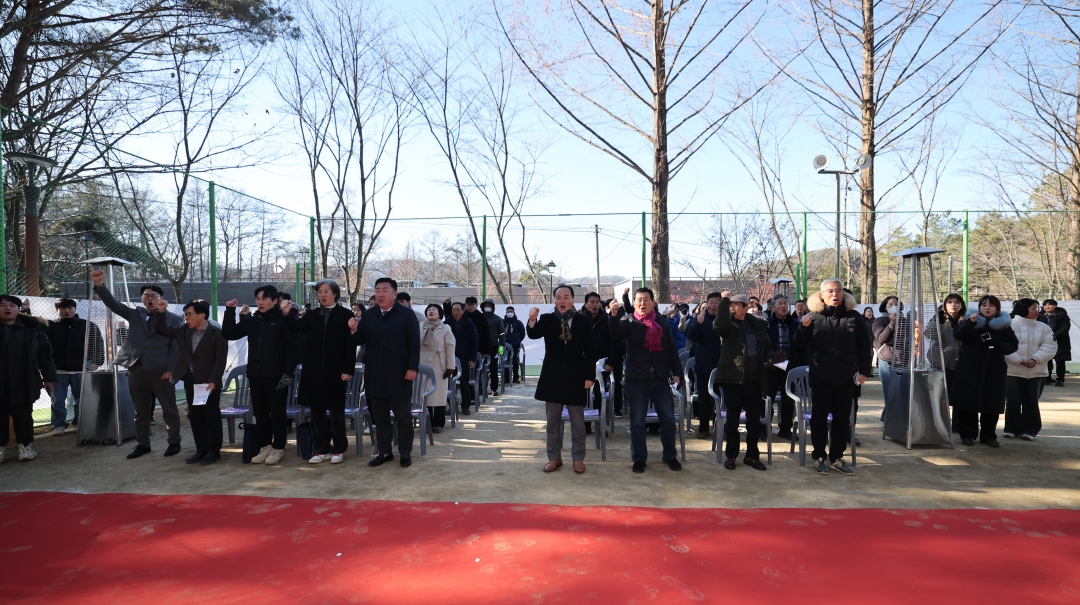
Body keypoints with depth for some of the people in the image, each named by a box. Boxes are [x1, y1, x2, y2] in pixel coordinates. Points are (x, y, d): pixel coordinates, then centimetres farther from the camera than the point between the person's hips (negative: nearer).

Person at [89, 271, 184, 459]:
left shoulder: (174, 319, 3)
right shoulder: (135, 314, 15)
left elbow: (176, 346, -3)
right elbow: (113, 304, 3)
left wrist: (171, 369, -11)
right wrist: (99, 285, -12)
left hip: (161, 370, -4)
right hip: (136, 369, 4)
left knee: (169, 409, 5)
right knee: (141, 411, 12)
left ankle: (174, 442, 16)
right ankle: (142, 444, 22)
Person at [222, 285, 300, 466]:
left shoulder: (283, 319, -7)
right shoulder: (252, 320, 10)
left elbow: (294, 348, -10)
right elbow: (229, 334, 11)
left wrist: (287, 373, -17)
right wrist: (230, 311, 0)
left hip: (276, 376, -6)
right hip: (255, 376, 6)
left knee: (277, 413, 4)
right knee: (260, 414, 12)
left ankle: (278, 448, 15)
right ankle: (265, 447, 23)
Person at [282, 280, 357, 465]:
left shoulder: (345, 315, -2)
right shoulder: (312, 315, 10)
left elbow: (350, 344, -7)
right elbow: (297, 328, -6)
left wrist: (348, 369, -13)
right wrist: (287, 314, -24)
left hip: (335, 370, -4)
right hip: (314, 370, 4)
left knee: (336, 410, 4)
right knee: (316, 410, 8)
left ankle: (339, 449, 13)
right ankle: (321, 449, 17)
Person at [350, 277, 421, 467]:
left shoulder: (406, 314, -4)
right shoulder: (369, 316, 9)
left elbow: (414, 343, -8)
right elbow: (360, 341, 7)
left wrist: (412, 367, -14)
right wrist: (354, 331, -14)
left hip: (399, 373, -4)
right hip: (375, 374, 5)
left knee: (403, 416, 4)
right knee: (379, 416, 11)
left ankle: (405, 453, 14)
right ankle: (384, 451, 21)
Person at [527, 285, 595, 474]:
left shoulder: (583, 321, -2)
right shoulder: (546, 319, -2)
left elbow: (589, 351, -2)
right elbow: (533, 335, -19)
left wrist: (590, 376, -6)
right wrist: (532, 321, -41)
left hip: (576, 377, -1)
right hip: (553, 377, 1)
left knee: (577, 422, 8)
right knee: (553, 421, 10)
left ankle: (578, 458, 19)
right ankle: (554, 457, 22)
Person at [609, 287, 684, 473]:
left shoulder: (663, 323, 9)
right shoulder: (628, 321, 2)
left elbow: (672, 350, 11)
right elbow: (617, 334, -20)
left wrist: (677, 371, 1)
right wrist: (614, 316, -37)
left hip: (660, 378, 2)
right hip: (636, 378, -2)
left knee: (668, 418, 8)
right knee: (637, 421, 4)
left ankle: (670, 456, 23)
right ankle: (639, 458, 15)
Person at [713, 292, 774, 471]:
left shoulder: (758, 324, 7)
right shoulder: (728, 325, -3)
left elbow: (767, 348, 17)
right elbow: (719, 324, -29)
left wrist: (770, 359, -4)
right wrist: (724, 300, -22)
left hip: (754, 379, 3)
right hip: (733, 377, -3)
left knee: (754, 419, 9)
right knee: (732, 418, 4)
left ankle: (752, 455, 22)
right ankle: (731, 455, 17)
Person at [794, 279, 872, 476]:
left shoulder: (854, 317, 2)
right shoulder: (814, 317, -2)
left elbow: (863, 347, 5)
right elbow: (800, 345, -1)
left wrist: (864, 371, -1)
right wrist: (803, 327, -19)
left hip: (846, 378, 2)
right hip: (820, 378, -1)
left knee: (842, 419, 9)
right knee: (819, 419, 4)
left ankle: (837, 458, 20)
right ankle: (820, 458, 14)